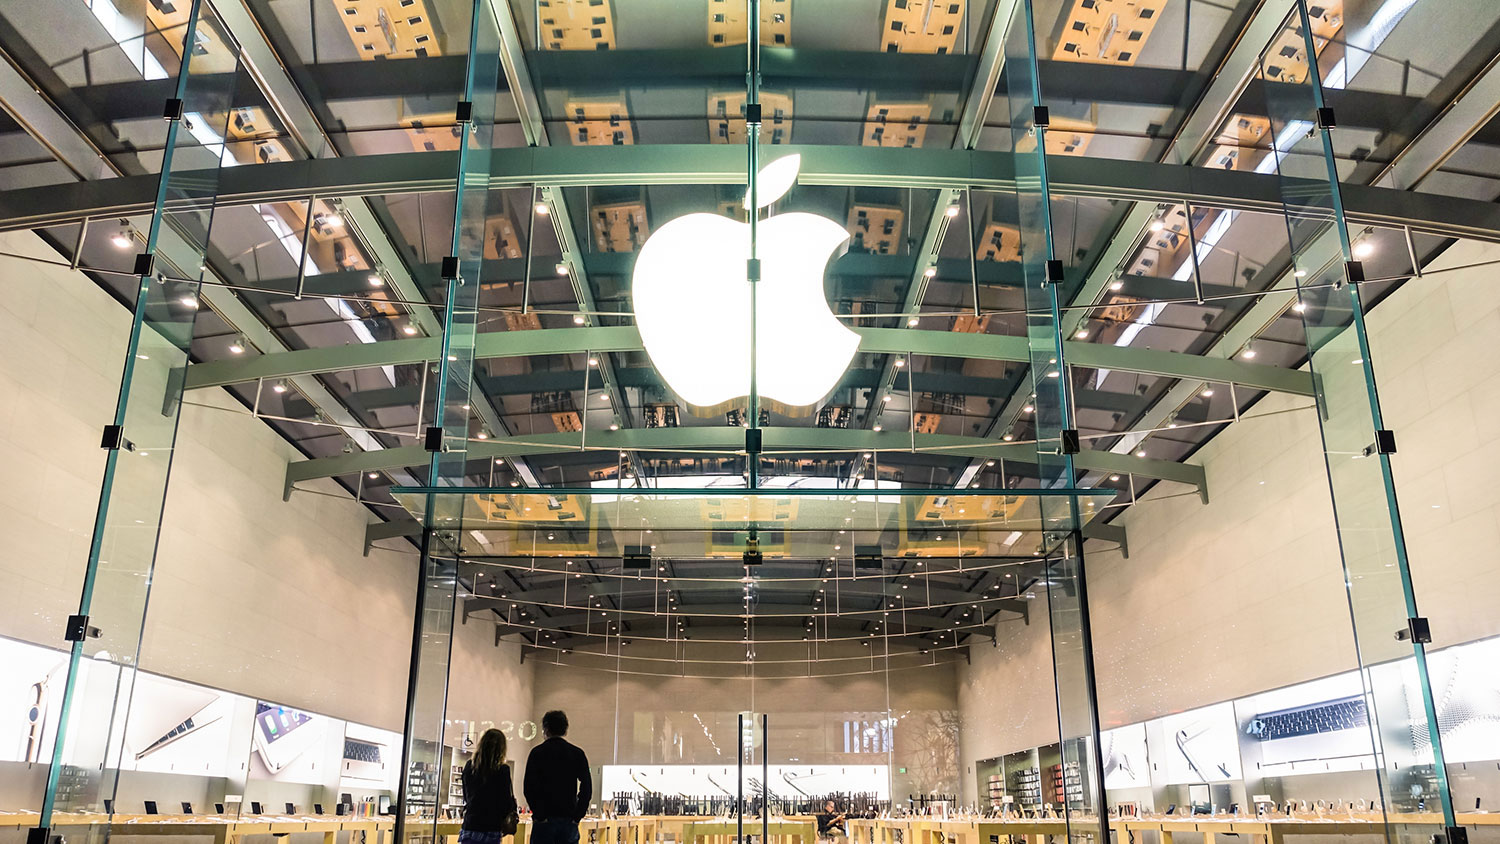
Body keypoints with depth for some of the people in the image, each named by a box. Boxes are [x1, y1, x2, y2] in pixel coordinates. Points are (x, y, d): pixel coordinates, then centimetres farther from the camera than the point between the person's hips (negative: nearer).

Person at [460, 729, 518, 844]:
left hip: (469, 826, 4)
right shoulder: (502, 770, -10)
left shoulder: (468, 766, 4)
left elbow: (466, 798, 14)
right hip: (491, 829, -4)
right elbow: (507, 802, -5)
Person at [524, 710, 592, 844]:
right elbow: (587, 789, 1)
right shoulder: (577, 754, 6)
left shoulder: (538, 753, -2)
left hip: (545, 821, -3)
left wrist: (539, 814, -5)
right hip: (569, 822, 3)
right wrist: (577, 816, 4)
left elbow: (529, 788, -10)